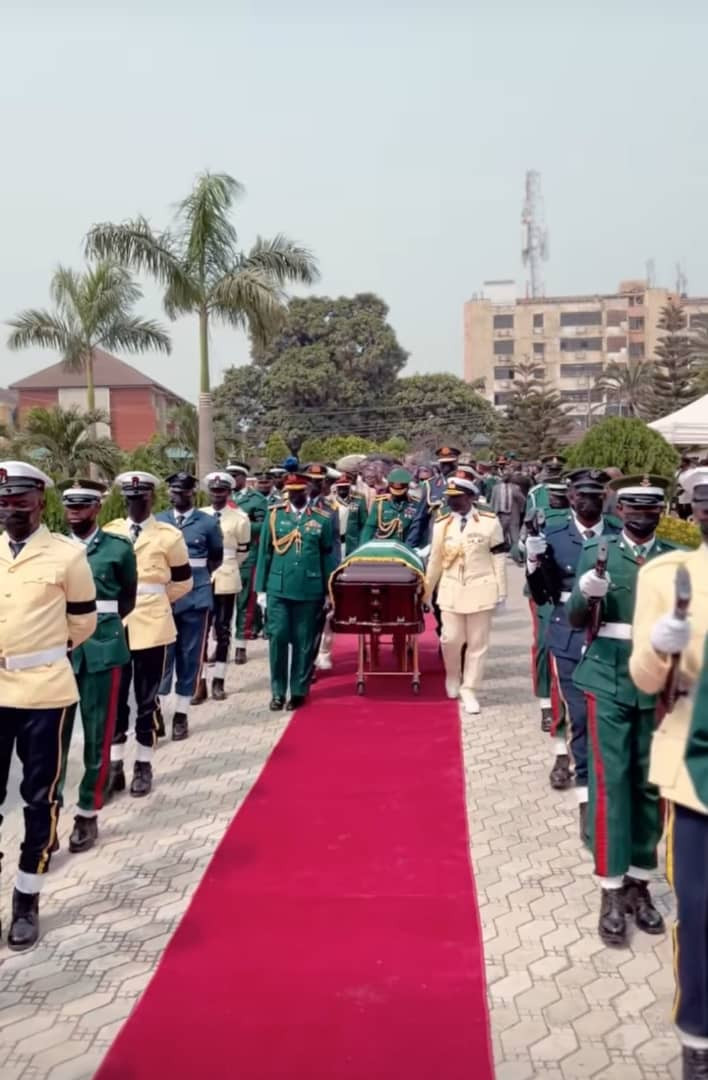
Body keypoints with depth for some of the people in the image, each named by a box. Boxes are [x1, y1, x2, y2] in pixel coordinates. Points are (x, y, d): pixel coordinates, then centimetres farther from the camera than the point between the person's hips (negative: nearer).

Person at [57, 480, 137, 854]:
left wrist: (100, 624, 8)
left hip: (101, 651, -1)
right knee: (55, 735, 1)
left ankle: (87, 815, 17)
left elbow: (128, 599, 11)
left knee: (97, 736, 5)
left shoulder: (119, 549, 0)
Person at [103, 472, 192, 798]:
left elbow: (183, 582, 5)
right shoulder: (108, 533, 4)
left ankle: (143, 766, 17)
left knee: (147, 699, 6)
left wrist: (152, 601, 9)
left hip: (151, 628, -2)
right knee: (115, 698, 6)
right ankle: (115, 767, 15)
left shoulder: (169, 536, -3)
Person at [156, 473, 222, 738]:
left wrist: (196, 575, 5)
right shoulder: (157, 522, 6)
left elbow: (216, 558, 13)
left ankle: (181, 714, 14)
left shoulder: (208, 523, 2)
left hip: (195, 598, -1)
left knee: (190, 656, 5)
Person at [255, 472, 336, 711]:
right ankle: (278, 692, 10)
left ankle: (299, 691, 16)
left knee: (304, 642, 5)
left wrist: (329, 592, 4)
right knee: (277, 638, -2)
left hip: (310, 591, 0)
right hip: (278, 588, 0)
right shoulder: (274, 516, 5)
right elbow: (264, 553, 7)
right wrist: (261, 588, 4)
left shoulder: (323, 519, 4)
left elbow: (328, 556, 7)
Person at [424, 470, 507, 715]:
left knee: (477, 643, 3)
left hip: (480, 590, -2)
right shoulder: (441, 524, 2)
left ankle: (469, 690, 15)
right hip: (451, 590, 2)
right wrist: (427, 592, 13)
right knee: (451, 639, -2)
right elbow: (435, 560, 9)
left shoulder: (490, 521, -5)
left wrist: (501, 591, -2)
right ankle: (452, 676, 27)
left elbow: (498, 558, -2)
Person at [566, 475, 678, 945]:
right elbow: (576, 620, -4)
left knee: (650, 784, 8)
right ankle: (612, 890, 6)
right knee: (610, 781, -2)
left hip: (658, 686, 2)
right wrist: (587, 593, -24)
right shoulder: (597, 551, 0)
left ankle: (640, 882, 21)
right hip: (609, 683, -2)